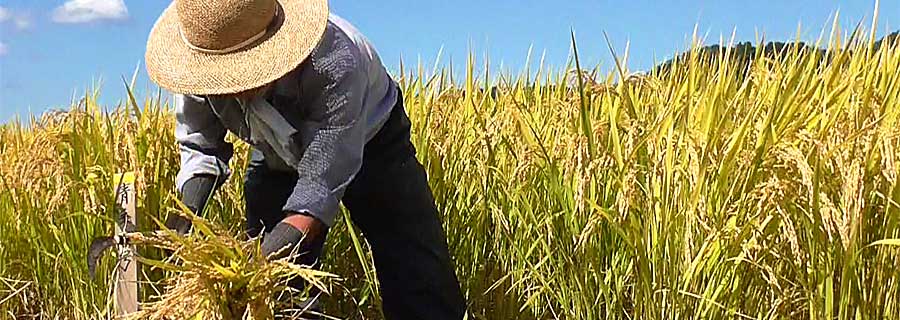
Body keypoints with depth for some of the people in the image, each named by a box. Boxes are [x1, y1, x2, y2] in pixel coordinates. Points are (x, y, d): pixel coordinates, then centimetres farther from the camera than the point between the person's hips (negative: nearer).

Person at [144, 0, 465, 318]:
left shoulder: (333, 61, -42)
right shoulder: (199, 63, -26)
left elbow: (322, 182, -40)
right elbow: (200, 147, -11)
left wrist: (275, 250, -51)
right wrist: (187, 209, -29)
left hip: (371, 145, -3)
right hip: (277, 159, 4)